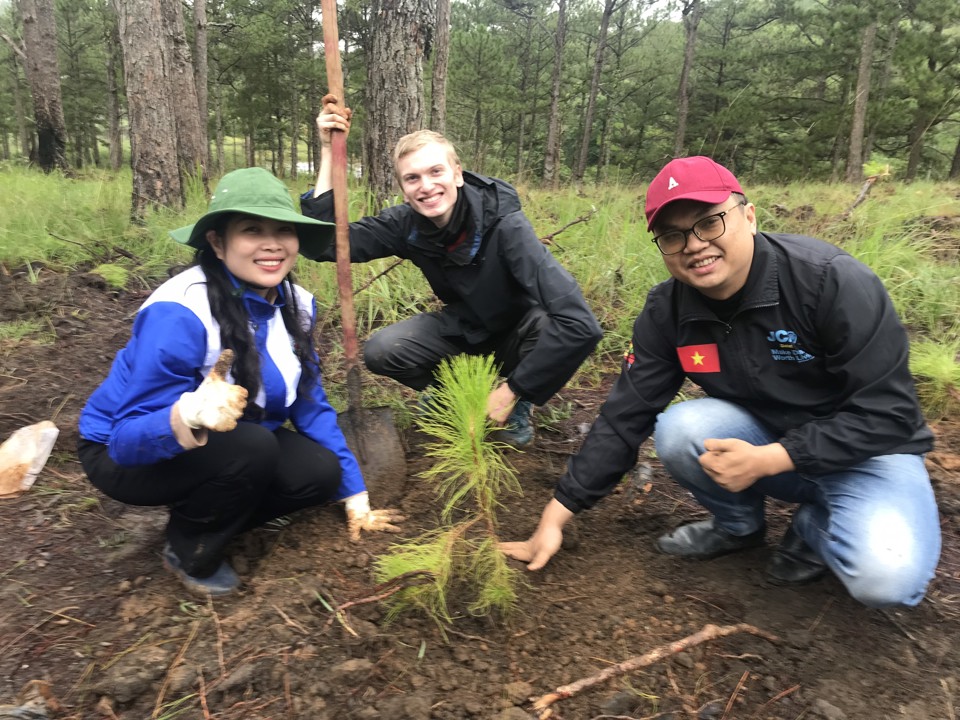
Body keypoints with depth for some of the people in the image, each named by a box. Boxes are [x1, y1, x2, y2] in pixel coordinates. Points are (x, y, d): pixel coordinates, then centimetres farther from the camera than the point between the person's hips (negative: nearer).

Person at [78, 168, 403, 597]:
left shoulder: (296, 305, -10)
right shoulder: (179, 313, -31)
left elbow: (310, 406, 0)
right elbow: (127, 438, -30)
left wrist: (355, 495, 2)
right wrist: (188, 416, -54)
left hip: (231, 446, 6)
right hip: (127, 454, -6)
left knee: (319, 472, -15)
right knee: (252, 447, -33)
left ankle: (205, 518, 11)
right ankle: (189, 555, -3)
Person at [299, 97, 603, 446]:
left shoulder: (504, 225, -32)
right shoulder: (405, 224, -17)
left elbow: (580, 322, -40)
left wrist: (511, 391, -34)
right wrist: (329, 152, -28)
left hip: (516, 330, -3)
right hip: (464, 326, 4)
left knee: (561, 330, -38)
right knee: (380, 351, -21)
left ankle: (517, 402, -5)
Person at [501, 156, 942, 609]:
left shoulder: (833, 281, -24)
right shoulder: (668, 311, -12)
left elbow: (887, 413, -21)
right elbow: (623, 418, -11)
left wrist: (765, 460, -29)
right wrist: (556, 516, -13)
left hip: (867, 449, -3)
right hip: (762, 439, 4)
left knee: (885, 578, -30)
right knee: (678, 430, -26)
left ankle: (815, 525, 6)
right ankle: (739, 525, 5)